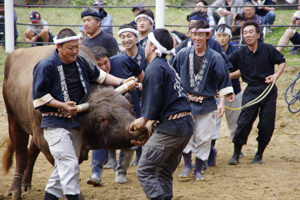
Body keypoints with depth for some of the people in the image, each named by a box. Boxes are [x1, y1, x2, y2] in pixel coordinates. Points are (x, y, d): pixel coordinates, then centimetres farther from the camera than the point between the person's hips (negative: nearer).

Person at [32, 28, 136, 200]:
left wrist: (122, 82, 8)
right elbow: (39, 95, -12)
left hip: (75, 122, 7)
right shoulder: (47, 66, -14)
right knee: (69, 164, -15)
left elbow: (100, 75, 19)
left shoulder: (81, 62, 6)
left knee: (63, 166, 13)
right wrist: (62, 105, -19)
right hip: (55, 123, -7)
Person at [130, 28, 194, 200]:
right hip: (187, 125, 10)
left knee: (144, 171, -6)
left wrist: (144, 119, 0)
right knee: (164, 173, 18)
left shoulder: (155, 68, -9)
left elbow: (154, 101, -16)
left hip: (171, 127, -10)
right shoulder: (168, 66, 21)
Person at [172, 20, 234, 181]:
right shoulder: (183, 54, 0)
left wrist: (222, 102, -6)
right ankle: (187, 164, 9)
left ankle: (198, 169, 15)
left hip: (206, 104, -1)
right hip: (185, 101, 1)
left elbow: (223, 82, 0)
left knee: (203, 137, 3)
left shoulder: (215, 58, -4)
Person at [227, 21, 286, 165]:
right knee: (244, 122, -6)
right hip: (251, 92, 0)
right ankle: (236, 153, 5)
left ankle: (259, 154, 18)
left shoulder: (268, 49, -3)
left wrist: (276, 76, -6)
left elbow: (282, 62, 8)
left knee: (266, 124, 1)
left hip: (268, 90, 0)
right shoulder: (239, 54, 0)